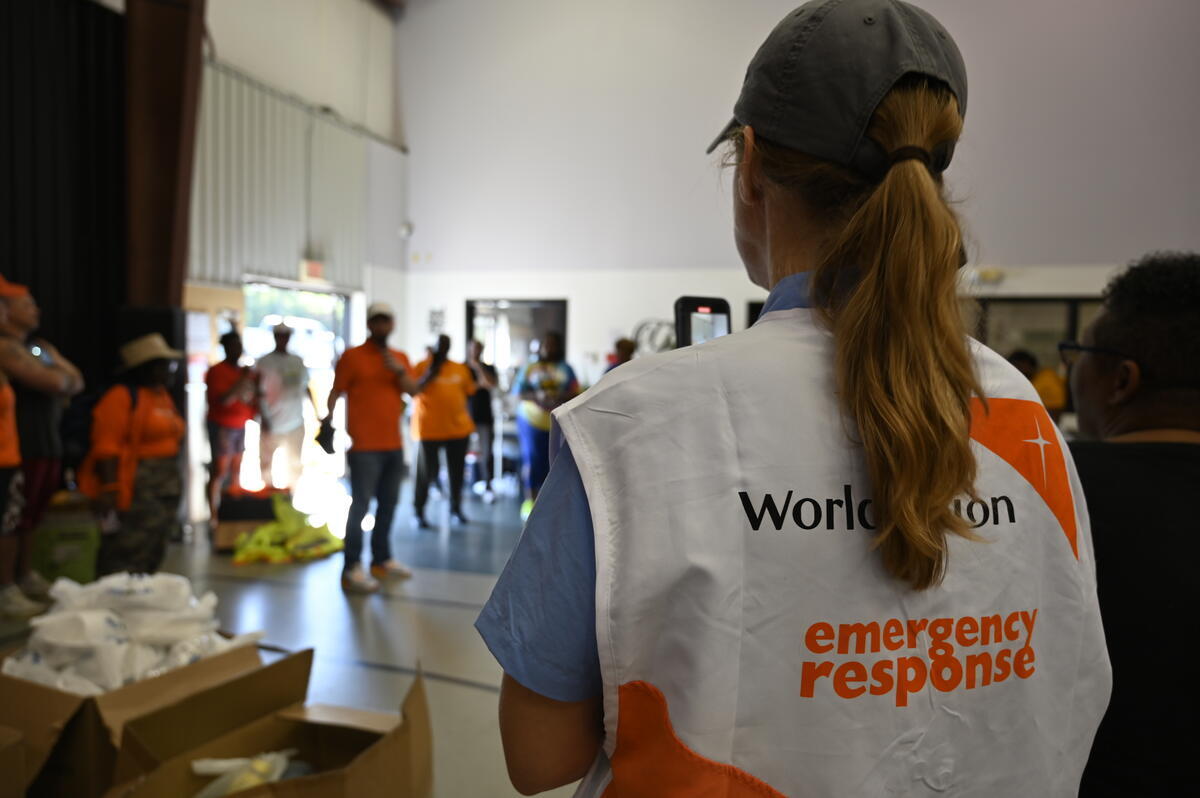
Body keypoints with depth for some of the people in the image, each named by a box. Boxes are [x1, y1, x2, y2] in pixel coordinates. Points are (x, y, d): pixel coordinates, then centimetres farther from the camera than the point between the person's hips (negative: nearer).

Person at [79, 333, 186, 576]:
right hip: (133, 489, -9)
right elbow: (106, 447, -18)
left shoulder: (162, 395, 15)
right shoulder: (121, 397, -11)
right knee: (126, 558, -8)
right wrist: (109, 488, -24)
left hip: (164, 490, 9)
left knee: (153, 555, 14)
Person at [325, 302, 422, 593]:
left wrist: (399, 371, -10)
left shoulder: (400, 358, 14)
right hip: (364, 447, -6)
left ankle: (382, 559, 22)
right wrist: (328, 419, -18)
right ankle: (351, 569, -3)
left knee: (388, 504, 11)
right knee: (361, 505, -7)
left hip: (394, 446, 6)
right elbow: (336, 392, -6)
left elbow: (414, 391, 5)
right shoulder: (352, 356, -2)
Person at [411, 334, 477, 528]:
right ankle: (418, 512, 14)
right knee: (427, 472, 1)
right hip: (430, 429, -4)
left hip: (458, 427, 4)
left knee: (457, 472, 11)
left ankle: (456, 508, 26)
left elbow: (468, 392, 18)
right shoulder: (423, 366, -2)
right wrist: (431, 371, -16)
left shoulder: (461, 368, 10)